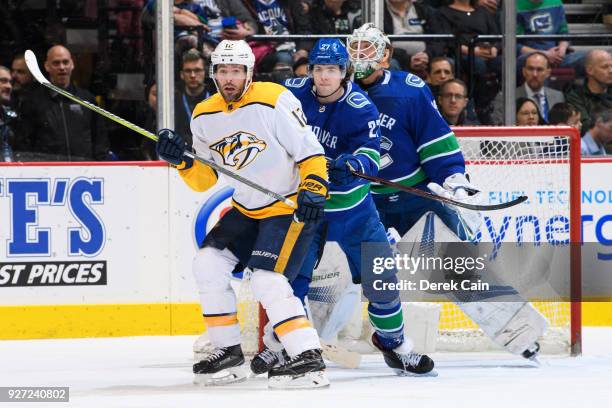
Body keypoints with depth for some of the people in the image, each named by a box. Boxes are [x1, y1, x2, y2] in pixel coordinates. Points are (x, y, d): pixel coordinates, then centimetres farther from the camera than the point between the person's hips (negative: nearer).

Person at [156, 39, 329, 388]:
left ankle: (309, 359, -23)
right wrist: (182, 160, -11)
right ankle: (229, 352, 11)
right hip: (246, 209, 8)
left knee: (268, 281, -22)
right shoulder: (205, 117, 3)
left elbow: (309, 150, -17)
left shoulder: (275, 101, -18)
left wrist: (314, 188, -29)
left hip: (290, 206, -8)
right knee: (208, 264, -1)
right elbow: (204, 179, 7)